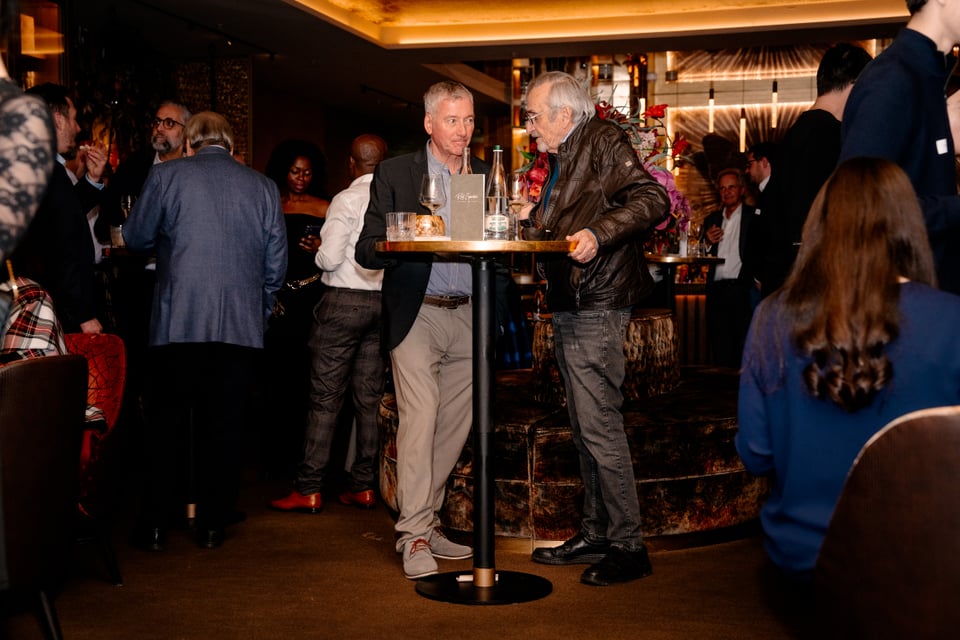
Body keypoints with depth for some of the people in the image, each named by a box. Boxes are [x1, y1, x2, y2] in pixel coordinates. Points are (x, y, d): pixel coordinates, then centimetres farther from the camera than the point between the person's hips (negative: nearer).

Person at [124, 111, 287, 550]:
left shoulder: (166, 175, 2)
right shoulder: (263, 187, 8)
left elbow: (136, 238, 10)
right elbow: (276, 262, 9)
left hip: (178, 322, -1)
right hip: (242, 327, 1)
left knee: (165, 427, 8)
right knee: (223, 429, 8)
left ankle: (155, 526, 11)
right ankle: (212, 525, 13)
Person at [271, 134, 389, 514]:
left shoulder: (347, 200, -11)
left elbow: (330, 258, -15)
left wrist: (319, 254, 6)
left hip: (345, 301, -5)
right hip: (385, 302, 5)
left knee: (325, 398, -1)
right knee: (370, 397, 10)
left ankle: (309, 490, 2)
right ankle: (363, 486, 15)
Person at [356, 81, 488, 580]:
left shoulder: (487, 177, 13)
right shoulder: (395, 174, 3)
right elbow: (367, 250, -2)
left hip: (469, 315, 4)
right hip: (418, 314, -4)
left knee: (455, 424, 6)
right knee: (419, 416, -13)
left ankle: (427, 520, 20)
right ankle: (414, 537, -9)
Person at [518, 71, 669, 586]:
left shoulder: (603, 141, -8)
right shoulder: (563, 158, 21)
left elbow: (652, 200, -19)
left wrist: (599, 233, -28)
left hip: (596, 306, -10)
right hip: (569, 307, 10)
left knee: (599, 424, -9)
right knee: (584, 427, 13)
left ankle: (628, 547, -1)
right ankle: (595, 534, 21)